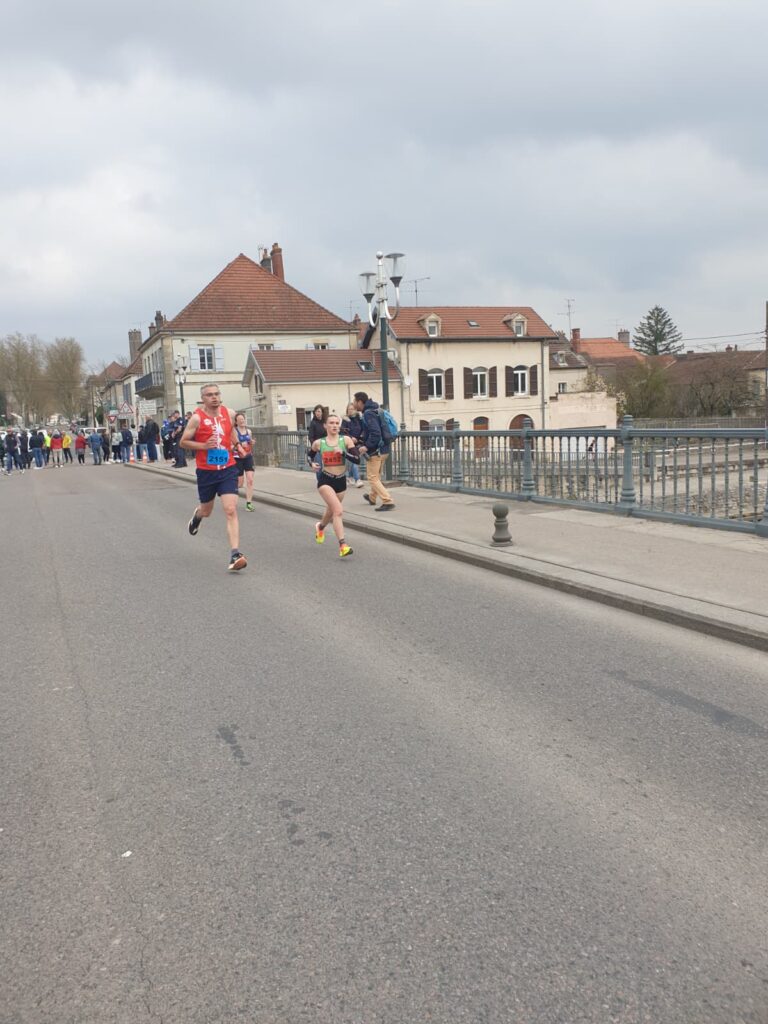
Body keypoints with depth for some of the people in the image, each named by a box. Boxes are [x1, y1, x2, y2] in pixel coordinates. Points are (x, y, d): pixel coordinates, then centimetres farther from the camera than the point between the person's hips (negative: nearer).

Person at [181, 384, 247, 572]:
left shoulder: (229, 413, 1)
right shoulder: (197, 417, -10)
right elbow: (183, 442, -6)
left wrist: (236, 444, 16)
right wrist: (204, 445, -19)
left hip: (228, 469, 1)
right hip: (206, 472, -1)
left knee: (231, 511, -12)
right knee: (206, 511, 18)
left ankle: (235, 555, -15)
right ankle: (197, 515, 57)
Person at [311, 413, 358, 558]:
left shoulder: (345, 440, -5)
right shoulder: (318, 443, -5)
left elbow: (357, 458, -13)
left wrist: (343, 452, -25)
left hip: (341, 481, 3)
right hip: (325, 481, -3)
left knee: (331, 510, 24)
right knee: (338, 510, -22)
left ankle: (320, 527, 58)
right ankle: (342, 546, -23)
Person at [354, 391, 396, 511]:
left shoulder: (368, 414, -18)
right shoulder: (373, 411, 12)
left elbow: (376, 433, -29)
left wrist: (367, 446, -25)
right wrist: (363, 437, 23)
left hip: (375, 451, -10)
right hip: (383, 449, 10)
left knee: (373, 477, -4)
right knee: (376, 475, 25)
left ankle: (387, 501, -12)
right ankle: (372, 497, 43)